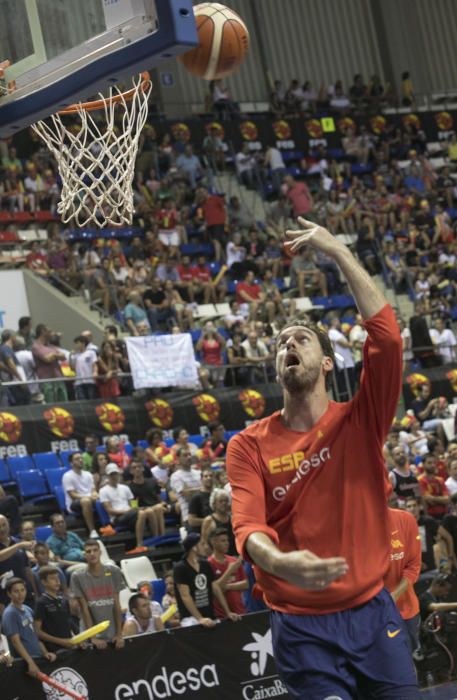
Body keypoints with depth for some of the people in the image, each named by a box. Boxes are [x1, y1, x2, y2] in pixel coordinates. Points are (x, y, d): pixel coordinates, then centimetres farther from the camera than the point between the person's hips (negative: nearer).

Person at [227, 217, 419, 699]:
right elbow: (248, 522, -13)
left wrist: (339, 253, -11)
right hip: (302, 626, -1)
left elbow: (386, 338, -13)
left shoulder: (358, 423, 1)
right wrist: (277, 562, -37)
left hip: (373, 613, 1)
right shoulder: (249, 445, 1)